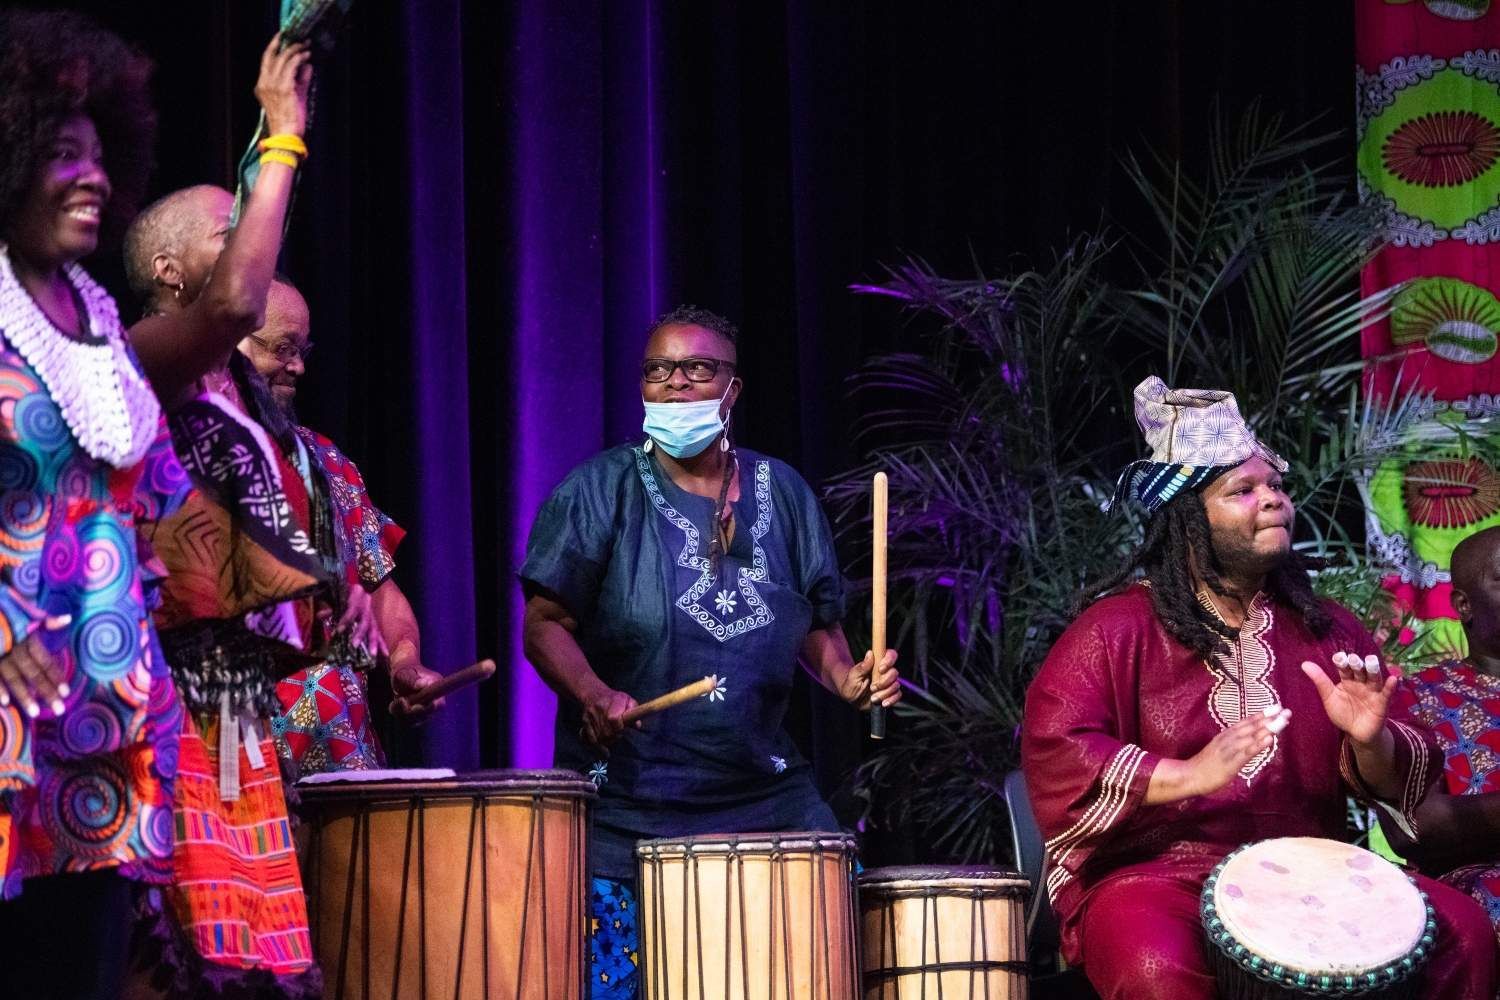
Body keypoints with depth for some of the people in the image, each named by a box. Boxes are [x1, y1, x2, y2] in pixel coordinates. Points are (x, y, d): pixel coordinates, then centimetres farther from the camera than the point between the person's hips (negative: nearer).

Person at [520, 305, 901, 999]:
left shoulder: (780, 493, 10)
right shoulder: (600, 491, -1)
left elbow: (815, 623, 17)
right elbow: (545, 624, -5)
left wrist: (846, 677, -4)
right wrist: (593, 696, -23)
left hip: (766, 793, 4)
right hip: (628, 804, -4)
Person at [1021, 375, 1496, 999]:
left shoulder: (1325, 630, 14)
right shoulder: (1118, 626, -1)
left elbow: (1401, 781, 11)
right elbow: (1054, 749, -14)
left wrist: (1370, 743, -14)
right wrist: (1188, 776, -25)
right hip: (1156, 876, -5)